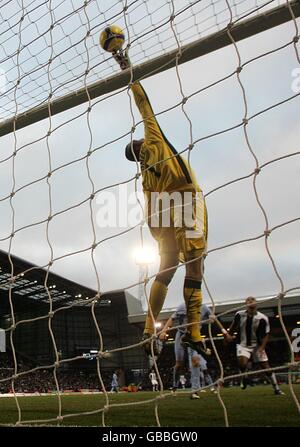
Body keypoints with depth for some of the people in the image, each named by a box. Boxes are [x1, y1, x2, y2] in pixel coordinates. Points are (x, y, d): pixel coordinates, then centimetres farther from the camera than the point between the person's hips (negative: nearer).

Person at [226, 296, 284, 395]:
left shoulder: (262, 318, -15)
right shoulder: (239, 315, -9)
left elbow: (266, 334, -7)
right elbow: (234, 325, 13)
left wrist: (262, 347, -17)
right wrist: (229, 334, 13)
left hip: (257, 345, 0)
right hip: (243, 345, 0)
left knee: (266, 367, 0)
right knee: (242, 363, -23)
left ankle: (276, 388, 20)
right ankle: (244, 378, 10)